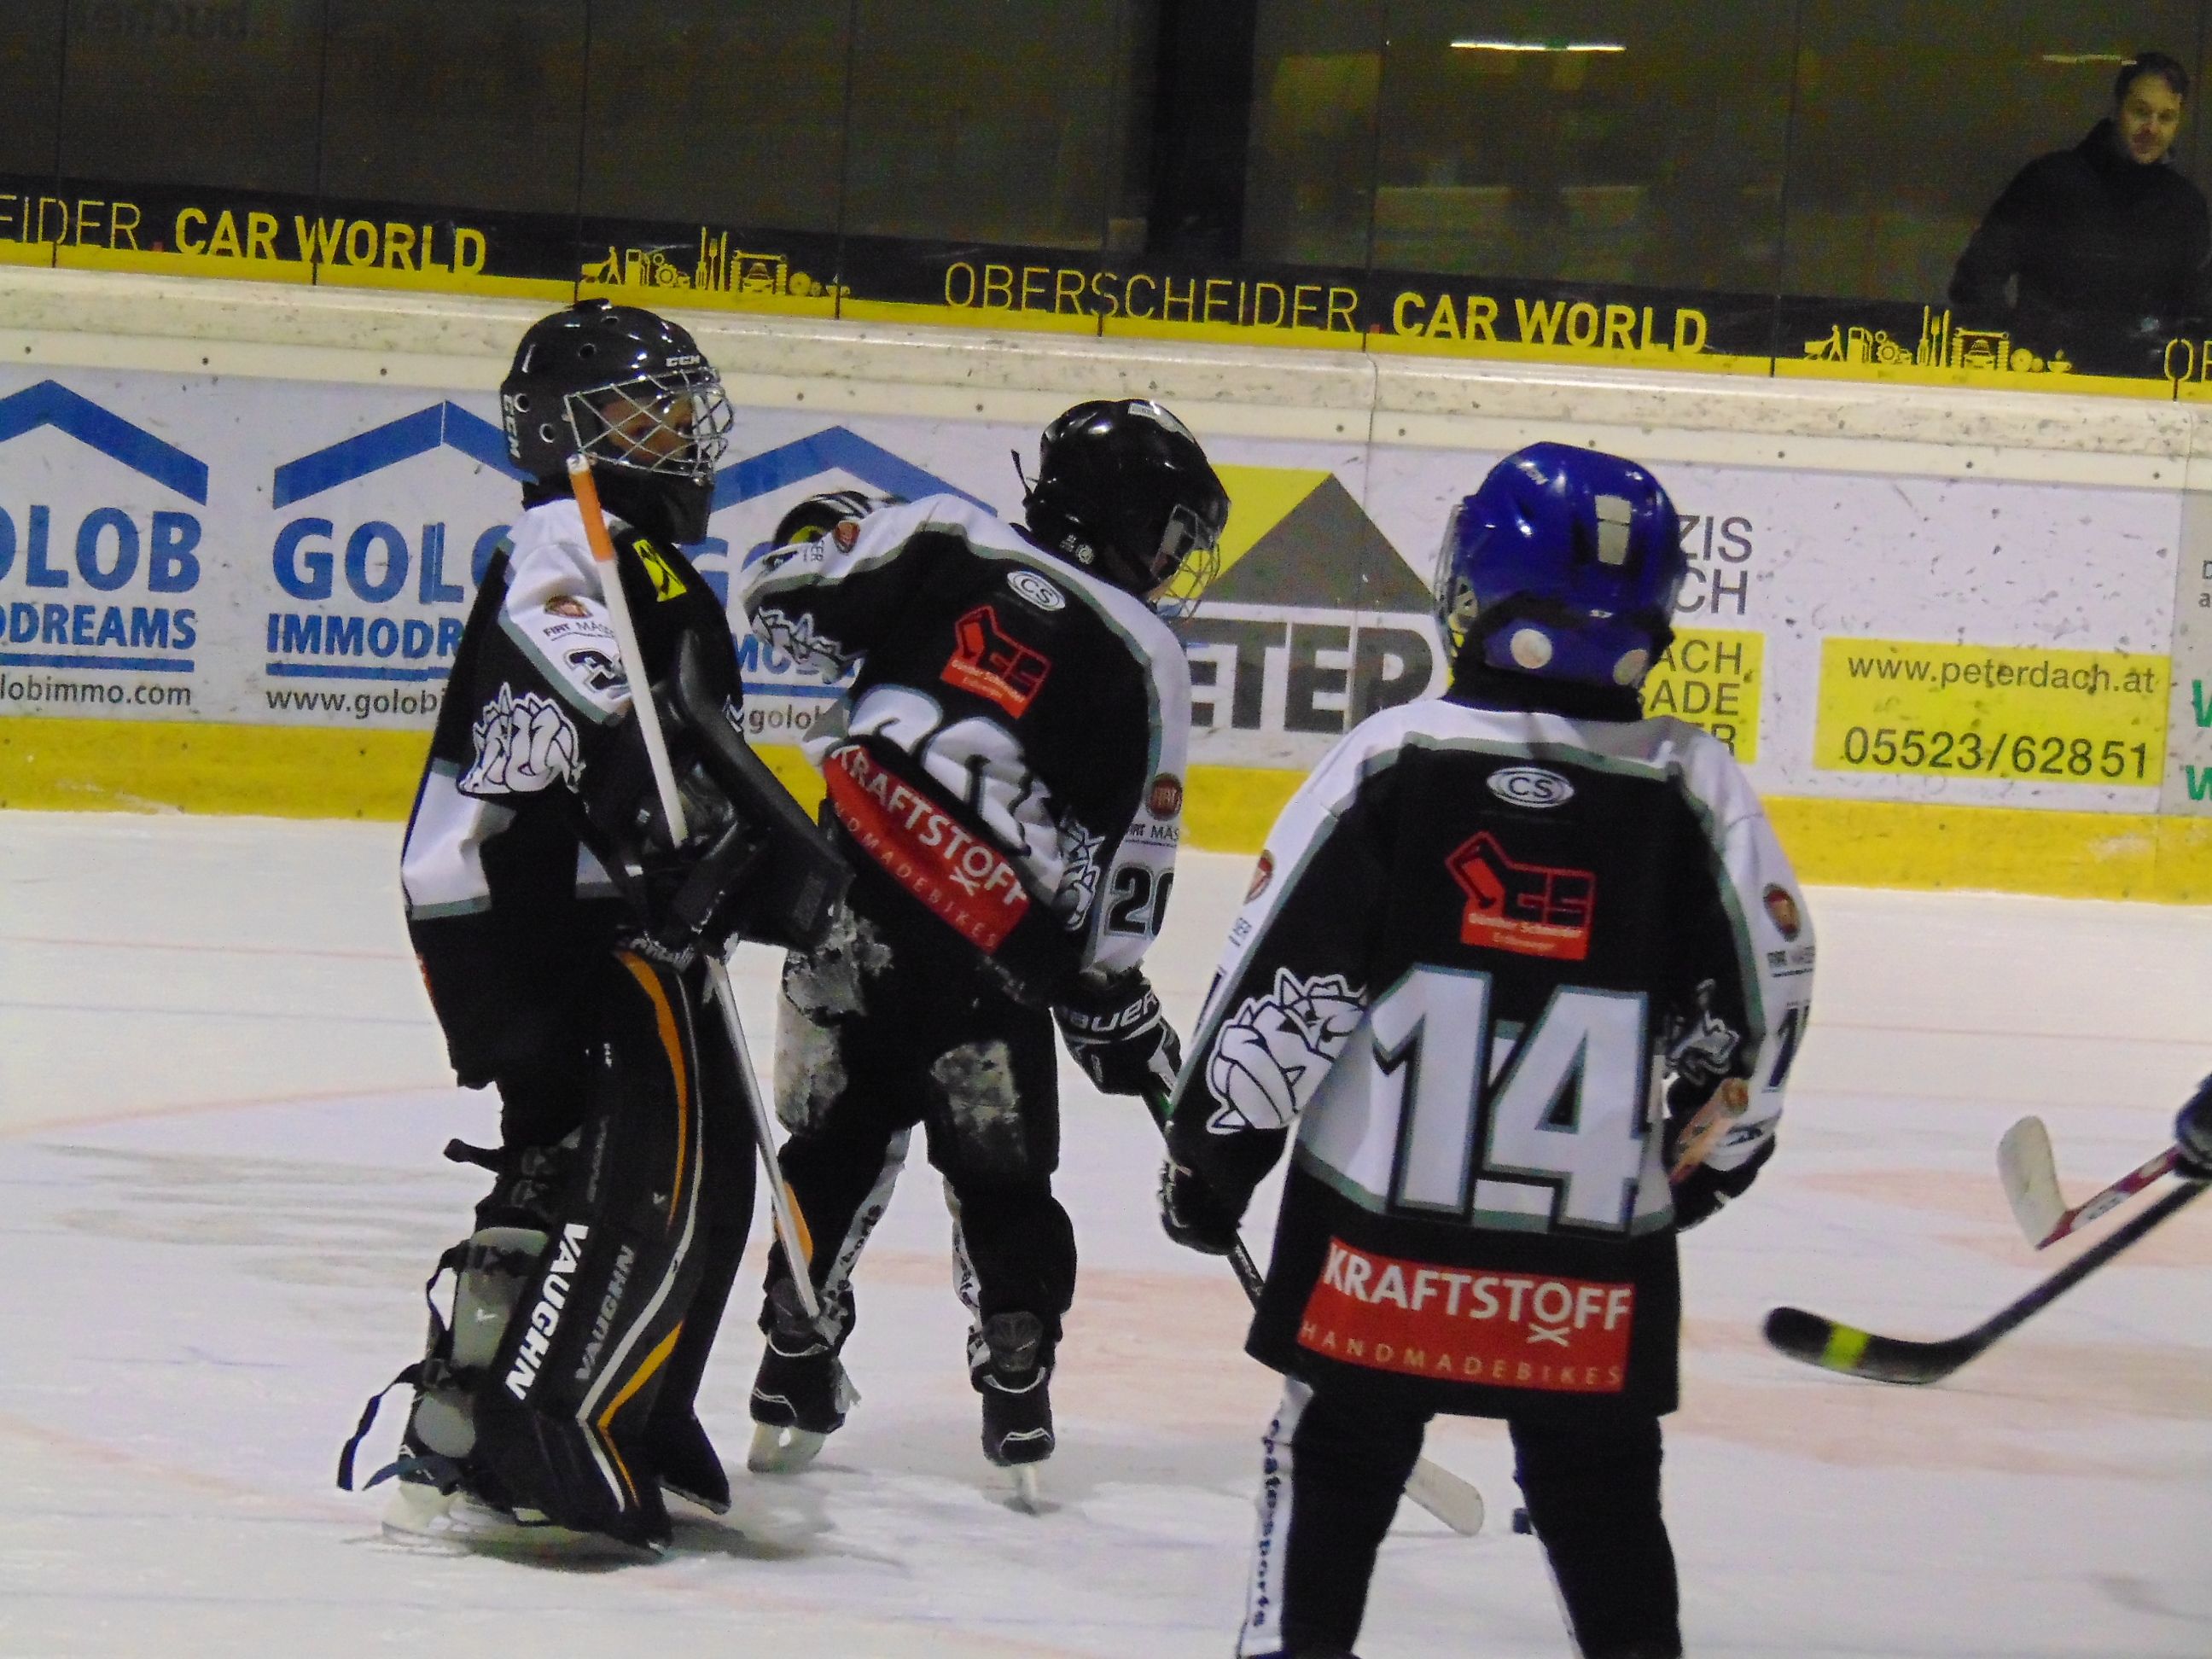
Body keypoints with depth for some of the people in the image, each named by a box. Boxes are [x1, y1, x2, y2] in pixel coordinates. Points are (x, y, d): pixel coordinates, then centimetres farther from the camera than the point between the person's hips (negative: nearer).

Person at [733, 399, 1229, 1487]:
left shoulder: (942, 541, 5)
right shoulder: (1139, 656, 1)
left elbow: (782, 595, 5)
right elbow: (1125, 876, 1)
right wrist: (1126, 1025, 10)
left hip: (849, 886, 3)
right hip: (993, 939, -2)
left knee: (833, 1141, 16)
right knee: (1003, 1180, 11)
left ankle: (793, 1380, 18)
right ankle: (1016, 1406, 10)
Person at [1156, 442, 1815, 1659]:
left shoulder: (1393, 757, -8)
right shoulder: (1695, 789, -3)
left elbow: (1280, 986, -7)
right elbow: (1756, 1010, 3)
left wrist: (1211, 1150, 4)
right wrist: (1711, 1154, 21)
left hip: (1376, 1240, -1)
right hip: (1598, 1269, 1)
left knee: (1331, 1474, 13)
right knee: (1603, 1502, 15)